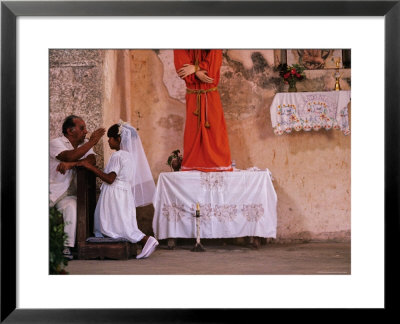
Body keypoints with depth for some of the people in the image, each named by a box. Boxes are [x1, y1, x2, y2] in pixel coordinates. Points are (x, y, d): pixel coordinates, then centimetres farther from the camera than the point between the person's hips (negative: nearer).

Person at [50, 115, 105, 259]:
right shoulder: (55, 143, -6)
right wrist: (91, 142, -20)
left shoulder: (84, 144, 10)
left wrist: (71, 164, -25)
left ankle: (67, 246, -26)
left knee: (72, 207, -28)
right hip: (51, 190, -3)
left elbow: (91, 160, -10)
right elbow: (70, 156, -25)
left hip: (67, 193, 3)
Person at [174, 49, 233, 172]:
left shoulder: (215, 50, 5)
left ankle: (219, 163, -1)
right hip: (193, 97, 0)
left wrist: (194, 68, -16)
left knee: (214, 129, -3)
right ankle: (192, 165, 3)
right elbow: (182, 66, -6)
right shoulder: (181, 49, 6)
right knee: (193, 129, 0)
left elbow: (213, 65, -8)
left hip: (211, 95, 0)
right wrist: (197, 73, -20)